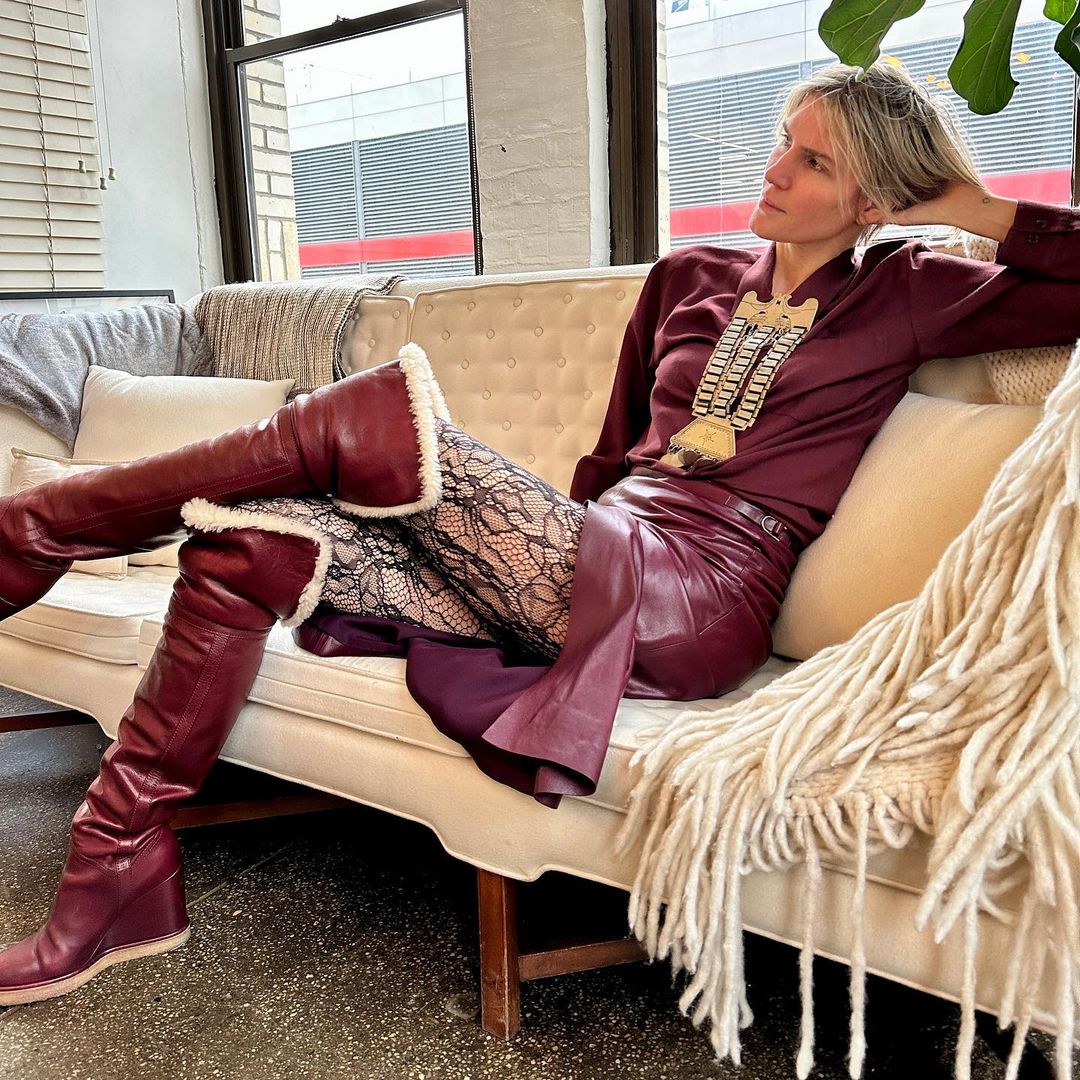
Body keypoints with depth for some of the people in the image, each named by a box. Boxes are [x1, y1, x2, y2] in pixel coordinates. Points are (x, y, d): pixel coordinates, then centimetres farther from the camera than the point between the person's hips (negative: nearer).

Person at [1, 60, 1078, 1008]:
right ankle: (121, 873, -4)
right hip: (586, 573, 6)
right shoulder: (690, 278, 21)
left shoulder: (904, 297, 9)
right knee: (256, 540, -13)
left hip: (690, 608, -6)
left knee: (376, 418, -20)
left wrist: (968, 204, 5)